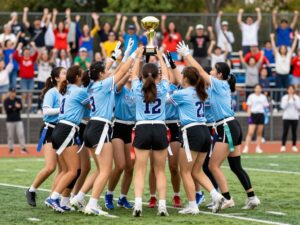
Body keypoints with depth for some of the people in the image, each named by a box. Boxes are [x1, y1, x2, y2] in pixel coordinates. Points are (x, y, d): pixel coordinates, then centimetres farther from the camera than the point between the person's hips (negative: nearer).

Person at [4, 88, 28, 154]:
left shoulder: (18, 100, 7)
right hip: (10, 121, -2)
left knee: (21, 134, -4)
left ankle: (23, 148, -2)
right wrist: (15, 106, -28)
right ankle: (11, 149, 9)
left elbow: (20, 108, -7)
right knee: (10, 136, 1)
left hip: (18, 120, 2)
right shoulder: (6, 101, -1)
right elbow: (7, 110, -13)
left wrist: (11, 107, -25)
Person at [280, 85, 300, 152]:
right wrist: (288, 100, -16)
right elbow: (283, 106, -7)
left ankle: (294, 146, 8)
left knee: (294, 132, 3)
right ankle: (283, 146, -4)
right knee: (285, 132, -5)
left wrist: (294, 100, -13)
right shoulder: (284, 97, 3)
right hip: (286, 117, -1)